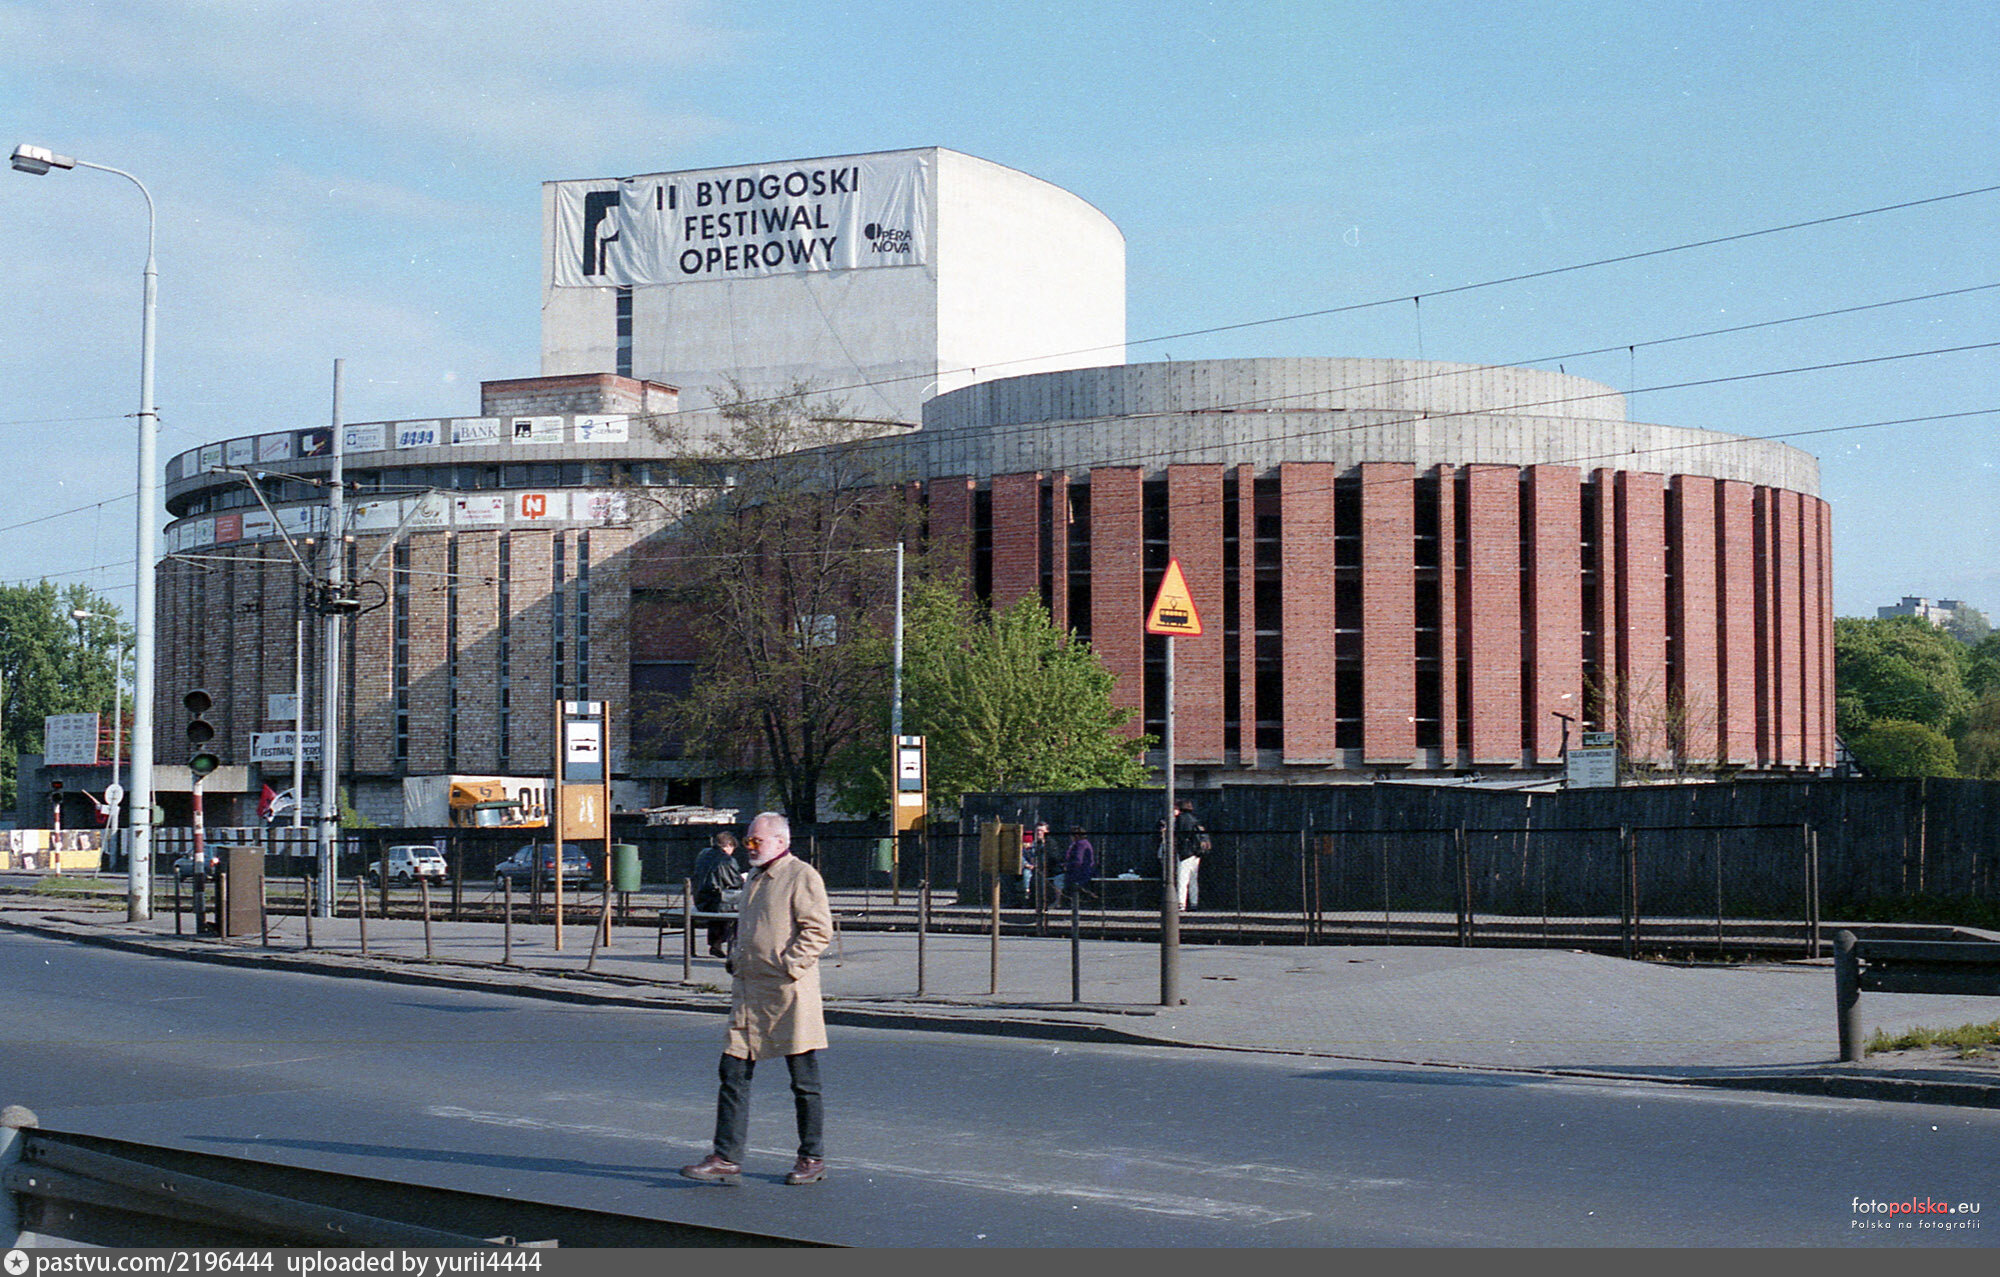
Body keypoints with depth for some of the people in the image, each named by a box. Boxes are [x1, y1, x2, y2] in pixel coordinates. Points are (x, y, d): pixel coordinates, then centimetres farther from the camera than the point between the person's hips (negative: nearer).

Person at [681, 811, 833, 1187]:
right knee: (734, 1073, 4)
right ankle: (727, 1159, 5)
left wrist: (788, 966, -18)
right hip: (749, 992, 9)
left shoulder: (801, 877, -9)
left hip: (788, 994, -9)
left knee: (804, 1080, 2)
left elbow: (819, 930, -15)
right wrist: (737, 957, 14)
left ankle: (812, 1159, 12)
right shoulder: (756, 878, 18)